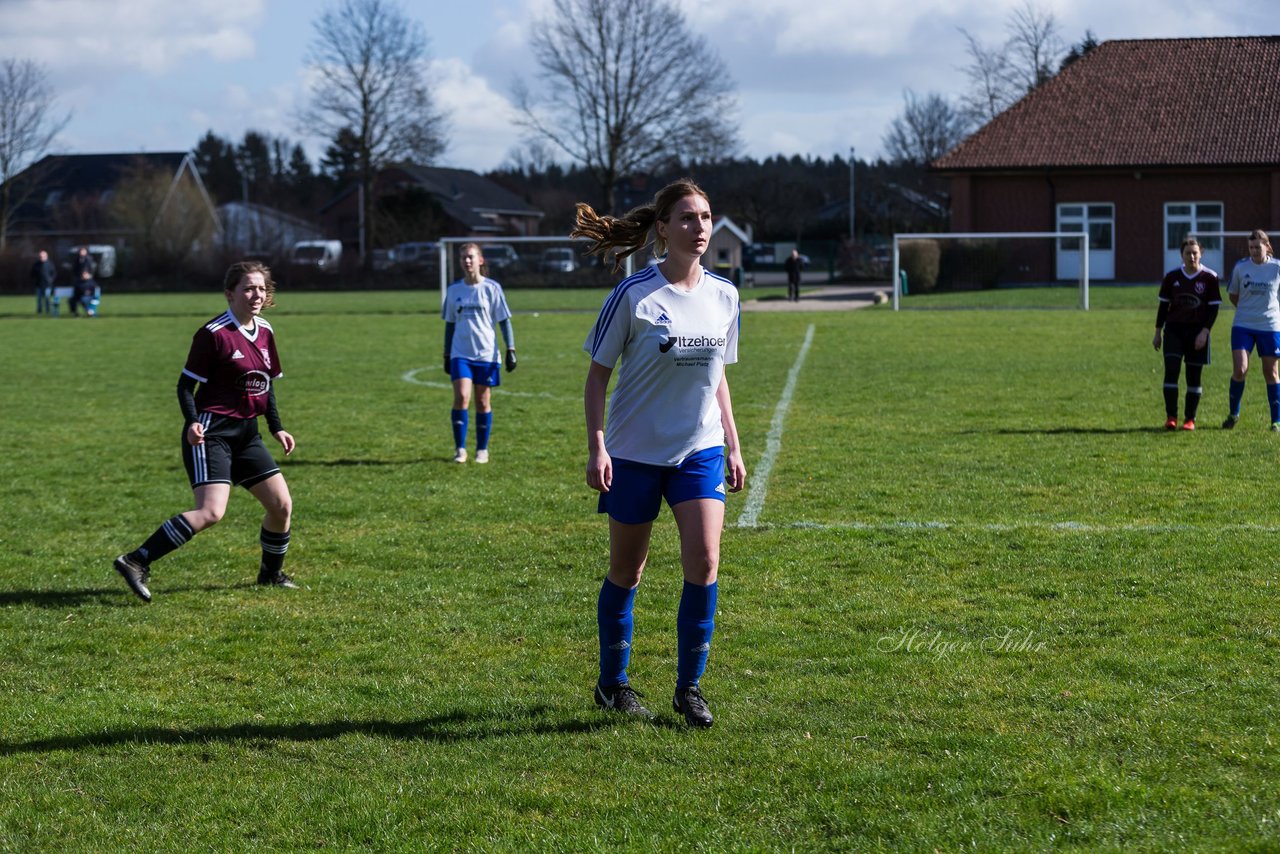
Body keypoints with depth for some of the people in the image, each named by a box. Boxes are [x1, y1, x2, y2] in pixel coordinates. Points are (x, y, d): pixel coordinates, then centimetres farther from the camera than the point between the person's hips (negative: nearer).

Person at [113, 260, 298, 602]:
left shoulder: (265, 332, 11)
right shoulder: (214, 334, -12)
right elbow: (186, 384, -10)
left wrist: (277, 427, 15)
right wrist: (192, 422, -24)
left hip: (246, 432, 8)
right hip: (211, 431, -8)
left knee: (282, 504, 8)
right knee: (211, 512, -23)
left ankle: (271, 573, 31)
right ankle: (136, 563, -20)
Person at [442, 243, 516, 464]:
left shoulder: (492, 288, -1)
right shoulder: (454, 290, 7)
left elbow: (504, 321, 2)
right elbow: (450, 324, 15)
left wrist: (510, 349, -5)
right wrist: (447, 355, 14)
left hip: (486, 354, -1)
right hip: (460, 353, 1)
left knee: (483, 402, 4)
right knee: (461, 397, -14)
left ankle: (482, 450, 17)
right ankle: (460, 449, -6)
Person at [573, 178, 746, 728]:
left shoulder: (723, 295, 4)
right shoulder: (633, 295, -10)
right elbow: (598, 373, -6)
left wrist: (733, 446, 12)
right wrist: (596, 446, -13)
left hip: (700, 451, 3)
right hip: (635, 452, -3)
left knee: (704, 563, -11)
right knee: (626, 571, 7)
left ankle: (689, 687, 3)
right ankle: (613, 684, 25)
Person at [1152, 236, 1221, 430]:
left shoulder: (1210, 277, -2)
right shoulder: (1172, 276, 3)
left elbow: (1214, 308, -1)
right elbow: (1163, 305, 9)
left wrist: (1204, 332, -11)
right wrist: (1158, 332, 7)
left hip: (1197, 332, -1)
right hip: (1174, 329, 1)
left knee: (1194, 376, 3)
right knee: (1171, 371, -11)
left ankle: (1190, 419, 10)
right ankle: (1171, 417, -6)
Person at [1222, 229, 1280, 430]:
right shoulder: (1240, 267, -1)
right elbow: (1232, 295, 11)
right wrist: (1248, 309, 6)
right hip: (1243, 325, 0)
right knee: (1239, 369, -11)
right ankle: (1233, 413, 9)